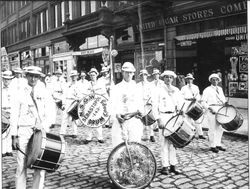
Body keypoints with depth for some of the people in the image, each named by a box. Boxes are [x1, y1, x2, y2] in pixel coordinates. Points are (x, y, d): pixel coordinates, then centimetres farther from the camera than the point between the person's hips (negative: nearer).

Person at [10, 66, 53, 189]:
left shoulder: (44, 93, 9)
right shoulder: (19, 94, 4)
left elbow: (49, 112, 6)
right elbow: (14, 116, 2)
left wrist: (44, 125, -12)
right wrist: (14, 136, -4)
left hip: (40, 131, 2)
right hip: (24, 131, -1)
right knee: (22, 165, 0)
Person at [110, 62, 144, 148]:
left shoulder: (137, 87, 15)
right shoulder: (116, 88, 10)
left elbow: (141, 104, 12)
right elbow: (112, 105, 1)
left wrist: (140, 111, -9)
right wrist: (116, 114, -17)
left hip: (134, 120, 1)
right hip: (120, 121, -1)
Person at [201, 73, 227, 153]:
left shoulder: (220, 89, 16)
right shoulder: (207, 90, -2)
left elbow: (223, 98, 24)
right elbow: (203, 102, -5)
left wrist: (225, 103, 3)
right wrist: (209, 108, -17)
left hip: (220, 110, 6)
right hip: (212, 110, -6)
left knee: (220, 128, 10)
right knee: (212, 129, -3)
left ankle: (218, 144, 23)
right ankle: (212, 146, 8)